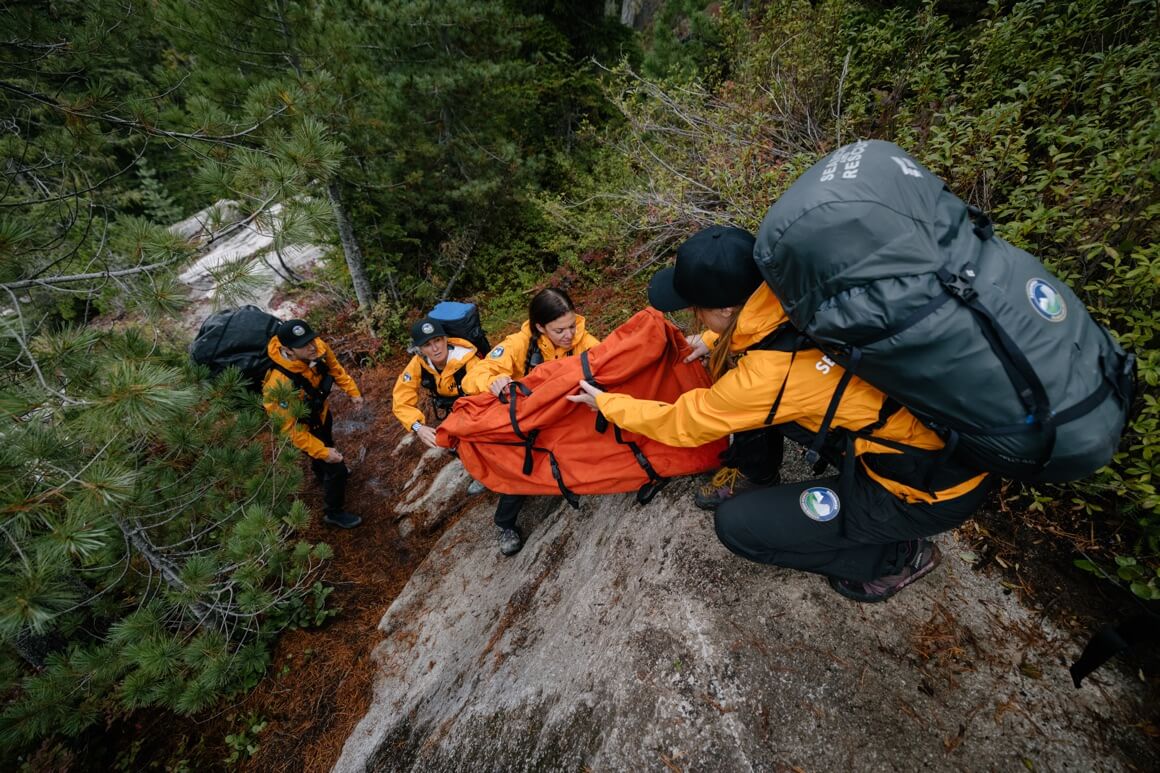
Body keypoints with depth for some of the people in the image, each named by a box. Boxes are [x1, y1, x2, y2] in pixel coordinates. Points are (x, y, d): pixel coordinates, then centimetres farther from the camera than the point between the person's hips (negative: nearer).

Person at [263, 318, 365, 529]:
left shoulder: (318, 348, -28)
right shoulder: (279, 383, -44)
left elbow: (334, 367, -3)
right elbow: (290, 427, -33)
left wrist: (352, 391, -2)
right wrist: (322, 452, -29)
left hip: (320, 412, 7)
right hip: (305, 426, -7)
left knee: (326, 444, 35)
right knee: (336, 469, 2)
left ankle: (322, 473, 70)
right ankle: (334, 513, 30)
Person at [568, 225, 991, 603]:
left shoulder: (767, 375, -30)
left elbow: (680, 423, -12)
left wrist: (605, 402, 2)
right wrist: (714, 342, 18)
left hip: (936, 481, -7)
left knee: (737, 524, -5)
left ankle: (899, 557, 12)